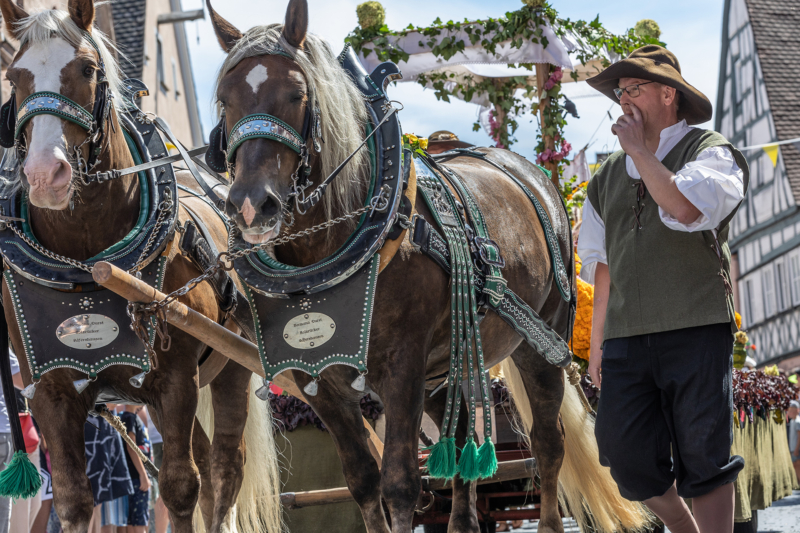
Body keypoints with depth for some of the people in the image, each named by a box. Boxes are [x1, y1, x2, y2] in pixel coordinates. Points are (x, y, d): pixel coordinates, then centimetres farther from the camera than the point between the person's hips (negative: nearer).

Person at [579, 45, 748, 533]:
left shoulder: (711, 151, 4)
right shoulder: (611, 174, 21)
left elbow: (685, 208, -18)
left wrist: (639, 150, -6)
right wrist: (597, 339, 17)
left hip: (695, 330, -5)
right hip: (628, 337, 5)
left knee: (703, 457, -6)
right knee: (628, 456, -1)